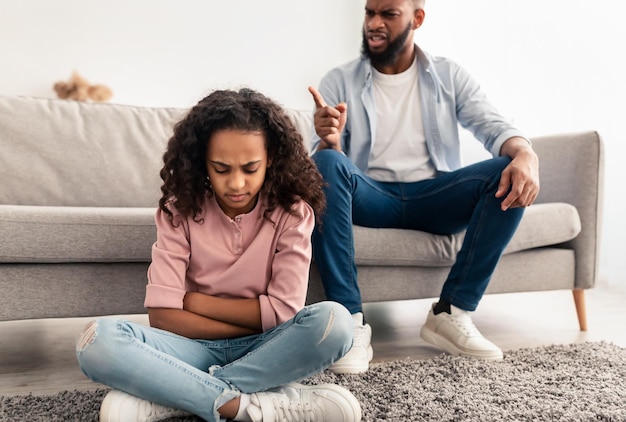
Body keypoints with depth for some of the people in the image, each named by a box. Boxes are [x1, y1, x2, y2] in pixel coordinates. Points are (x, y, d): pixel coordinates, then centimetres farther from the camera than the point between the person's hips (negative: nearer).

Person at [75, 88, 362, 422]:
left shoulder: (292, 211, -8)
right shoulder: (180, 210, -7)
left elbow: (284, 311, -13)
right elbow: (163, 316, -14)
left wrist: (194, 301, -11)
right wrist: (259, 322, -16)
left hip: (263, 350, 0)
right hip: (198, 346, 0)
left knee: (333, 321, -32)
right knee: (97, 341, -27)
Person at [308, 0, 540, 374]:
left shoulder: (450, 76, 9)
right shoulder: (339, 81, 4)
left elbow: (494, 126, -4)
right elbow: (323, 160, -6)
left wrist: (525, 154, -27)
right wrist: (328, 141, -32)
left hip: (433, 197, 2)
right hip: (372, 198, -1)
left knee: (511, 173, -23)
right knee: (327, 163, -32)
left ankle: (452, 313, -21)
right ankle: (352, 321, -33)